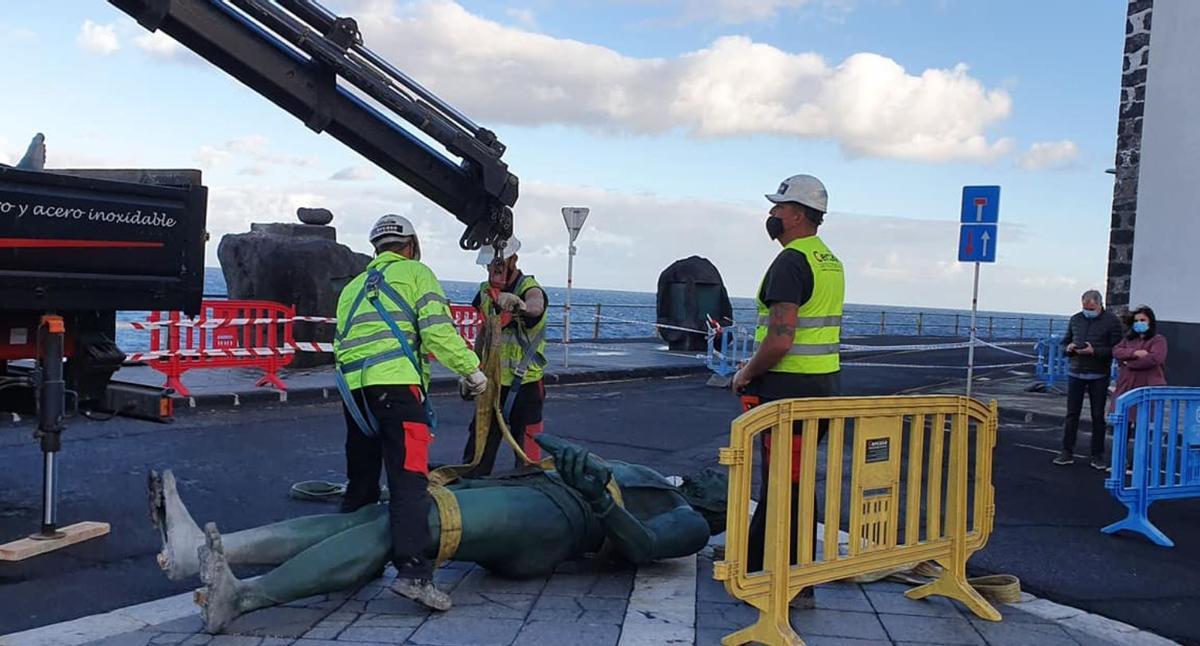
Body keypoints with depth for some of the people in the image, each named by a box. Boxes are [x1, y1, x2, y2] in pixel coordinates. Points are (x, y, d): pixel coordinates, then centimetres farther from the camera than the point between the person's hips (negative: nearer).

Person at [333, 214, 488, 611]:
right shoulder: (415, 273, 9)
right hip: (396, 384, -6)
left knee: (361, 483, 18)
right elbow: (437, 329, -5)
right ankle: (413, 572, -24)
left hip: (352, 387, 7)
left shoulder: (352, 287, 29)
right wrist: (471, 369, 0)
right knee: (408, 481, -14)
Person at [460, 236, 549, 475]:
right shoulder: (485, 291, 7)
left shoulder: (530, 288, -14)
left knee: (526, 451, -2)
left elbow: (536, 307, -40)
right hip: (492, 383, 6)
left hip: (525, 385, -6)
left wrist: (519, 304, -60)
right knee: (478, 446, 10)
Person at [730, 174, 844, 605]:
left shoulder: (790, 262, -17)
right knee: (784, 478, 17)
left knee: (789, 484, -2)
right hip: (825, 382, 10)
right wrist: (758, 369, 19)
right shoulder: (831, 262, 14)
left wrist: (746, 374, -8)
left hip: (790, 389, -10)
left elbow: (780, 340, -25)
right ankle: (754, 562, 29)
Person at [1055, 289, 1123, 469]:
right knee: (1072, 414, 5)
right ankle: (1067, 452, 11)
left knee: (1098, 416, 5)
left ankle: (1097, 456, 14)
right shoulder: (1075, 319, 9)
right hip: (1075, 373, 3)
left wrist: (1095, 351, -22)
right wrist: (1069, 348, -5)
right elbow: (1064, 341, 18)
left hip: (1099, 376, -3)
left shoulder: (1111, 321, -4)